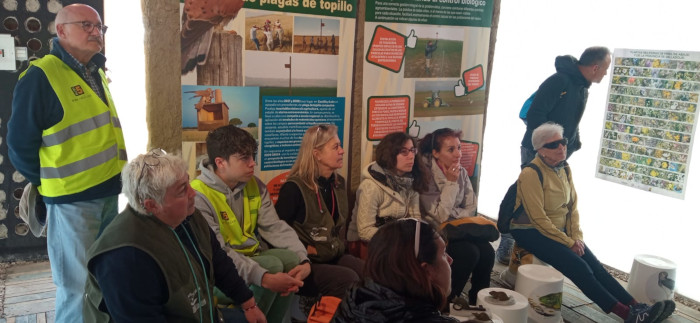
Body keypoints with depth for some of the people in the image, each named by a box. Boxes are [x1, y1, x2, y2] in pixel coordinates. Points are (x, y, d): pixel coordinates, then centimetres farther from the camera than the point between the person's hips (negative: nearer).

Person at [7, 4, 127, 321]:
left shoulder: (99, 74, 12)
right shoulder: (40, 76, -12)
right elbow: (20, 142, -10)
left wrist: (117, 174, 14)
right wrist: (49, 184, -2)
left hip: (111, 190, 7)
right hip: (72, 197, -7)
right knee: (78, 287, 3)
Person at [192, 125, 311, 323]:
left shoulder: (254, 185, 1)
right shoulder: (199, 196, -21)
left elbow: (275, 227, -4)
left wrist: (303, 260, -21)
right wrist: (263, 278, -38)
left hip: (253, 256, 7)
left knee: (292, 258, -19)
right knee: (273, 265, -27)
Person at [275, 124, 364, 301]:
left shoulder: (339, 183, 10)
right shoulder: (295, 188, -14)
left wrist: (339, 246, 11)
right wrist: (303, 250, -15)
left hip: (335, 257, 7)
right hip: (305, 263, -7)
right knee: (348, 279, -30)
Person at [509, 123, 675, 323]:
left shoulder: (564, 168, 5)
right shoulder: (531, 174, -20)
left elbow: (572, 204, 9)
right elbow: (539, 219, -20)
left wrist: (576, 236, -4)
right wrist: (569, 242, -16)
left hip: (559, 230, 7)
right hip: (532, 232, -7)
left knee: (594, 264, -9)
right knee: (578, 266, -20)